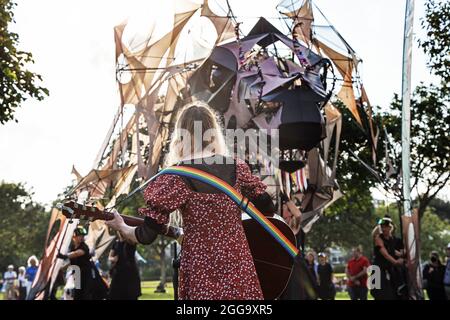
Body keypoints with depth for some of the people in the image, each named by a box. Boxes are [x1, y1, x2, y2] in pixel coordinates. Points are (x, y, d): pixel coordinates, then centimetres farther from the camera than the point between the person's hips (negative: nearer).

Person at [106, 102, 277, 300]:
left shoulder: (177, 176, -10)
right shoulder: (237, 168, 1)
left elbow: (147, 236, -7)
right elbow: (268, 209, 11)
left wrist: (120, 227, 12)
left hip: (202, 275, -3)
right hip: (240, 270, 3)